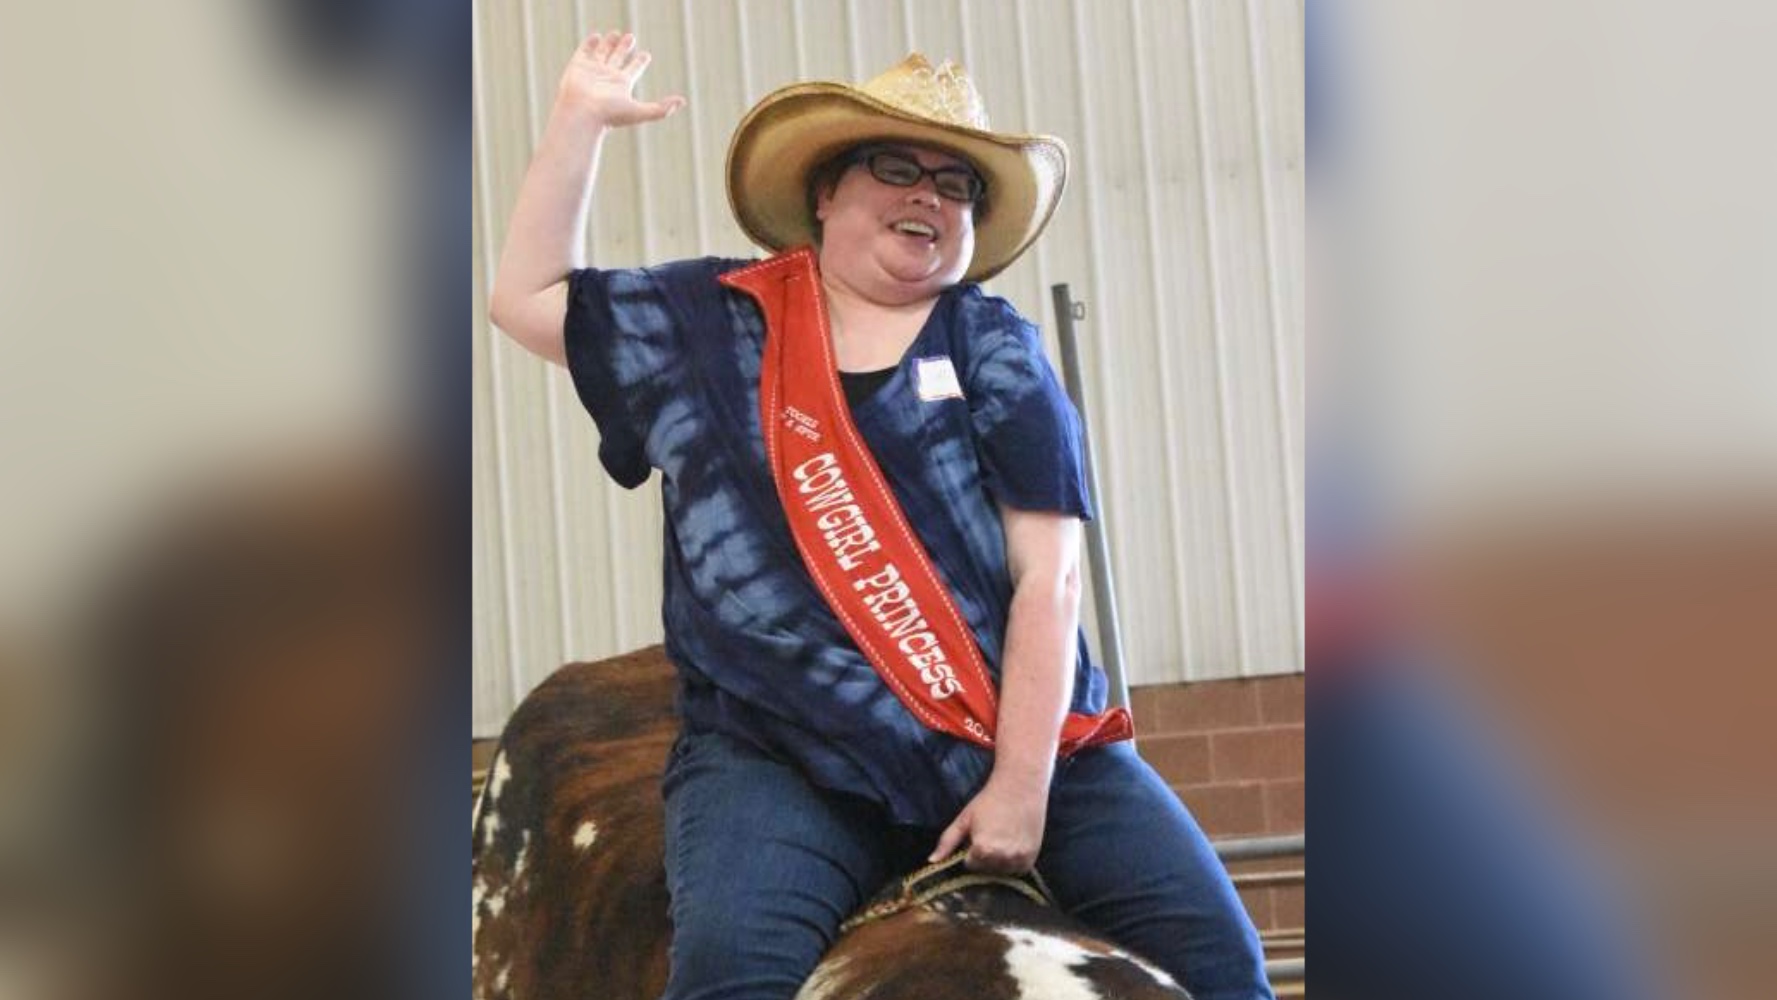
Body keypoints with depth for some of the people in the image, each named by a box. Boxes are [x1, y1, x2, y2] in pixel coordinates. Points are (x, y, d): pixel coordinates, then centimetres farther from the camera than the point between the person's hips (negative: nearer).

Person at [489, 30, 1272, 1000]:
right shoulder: (704, 322, 12)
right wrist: (580, 116, 17)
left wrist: (1022, 783, -11)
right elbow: (526, 297, 21)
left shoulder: (993, 347, 7)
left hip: (1026, 738, 1)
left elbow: (1048, 572, -2)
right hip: (780, 755, -1)